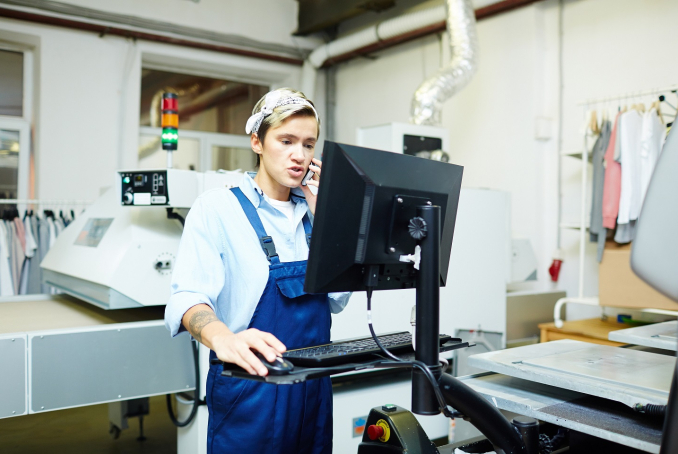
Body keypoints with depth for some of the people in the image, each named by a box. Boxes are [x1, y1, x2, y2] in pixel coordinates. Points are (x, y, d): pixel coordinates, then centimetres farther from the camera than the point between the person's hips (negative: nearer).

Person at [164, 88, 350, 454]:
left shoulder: (311, 212, 7)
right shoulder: (217, 207, -9)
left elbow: (337, 300, 1)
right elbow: (189, 296, -23)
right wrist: (223, 339, -43)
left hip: (314, 386, 6)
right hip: (251, 386, -5)